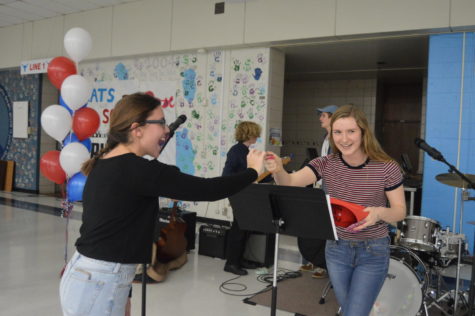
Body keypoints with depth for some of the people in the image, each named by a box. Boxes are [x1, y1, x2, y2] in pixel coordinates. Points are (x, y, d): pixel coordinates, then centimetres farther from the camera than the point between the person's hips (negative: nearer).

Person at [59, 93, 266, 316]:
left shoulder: (104, 164, 5)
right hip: (98, 285, -9)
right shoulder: (136, 169, -21)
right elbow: (205, 190, -20)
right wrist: (252, 171, -6)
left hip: (87, 277, 9)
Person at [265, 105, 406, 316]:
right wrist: (278, 170, -47)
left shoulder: (386, 167, -15)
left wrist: (379, 212, -32)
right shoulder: (326, 164, -10)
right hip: (336, 249, 4)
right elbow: (291, 182, -24)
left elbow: (400, 211, -9)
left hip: (373, 252, -3)